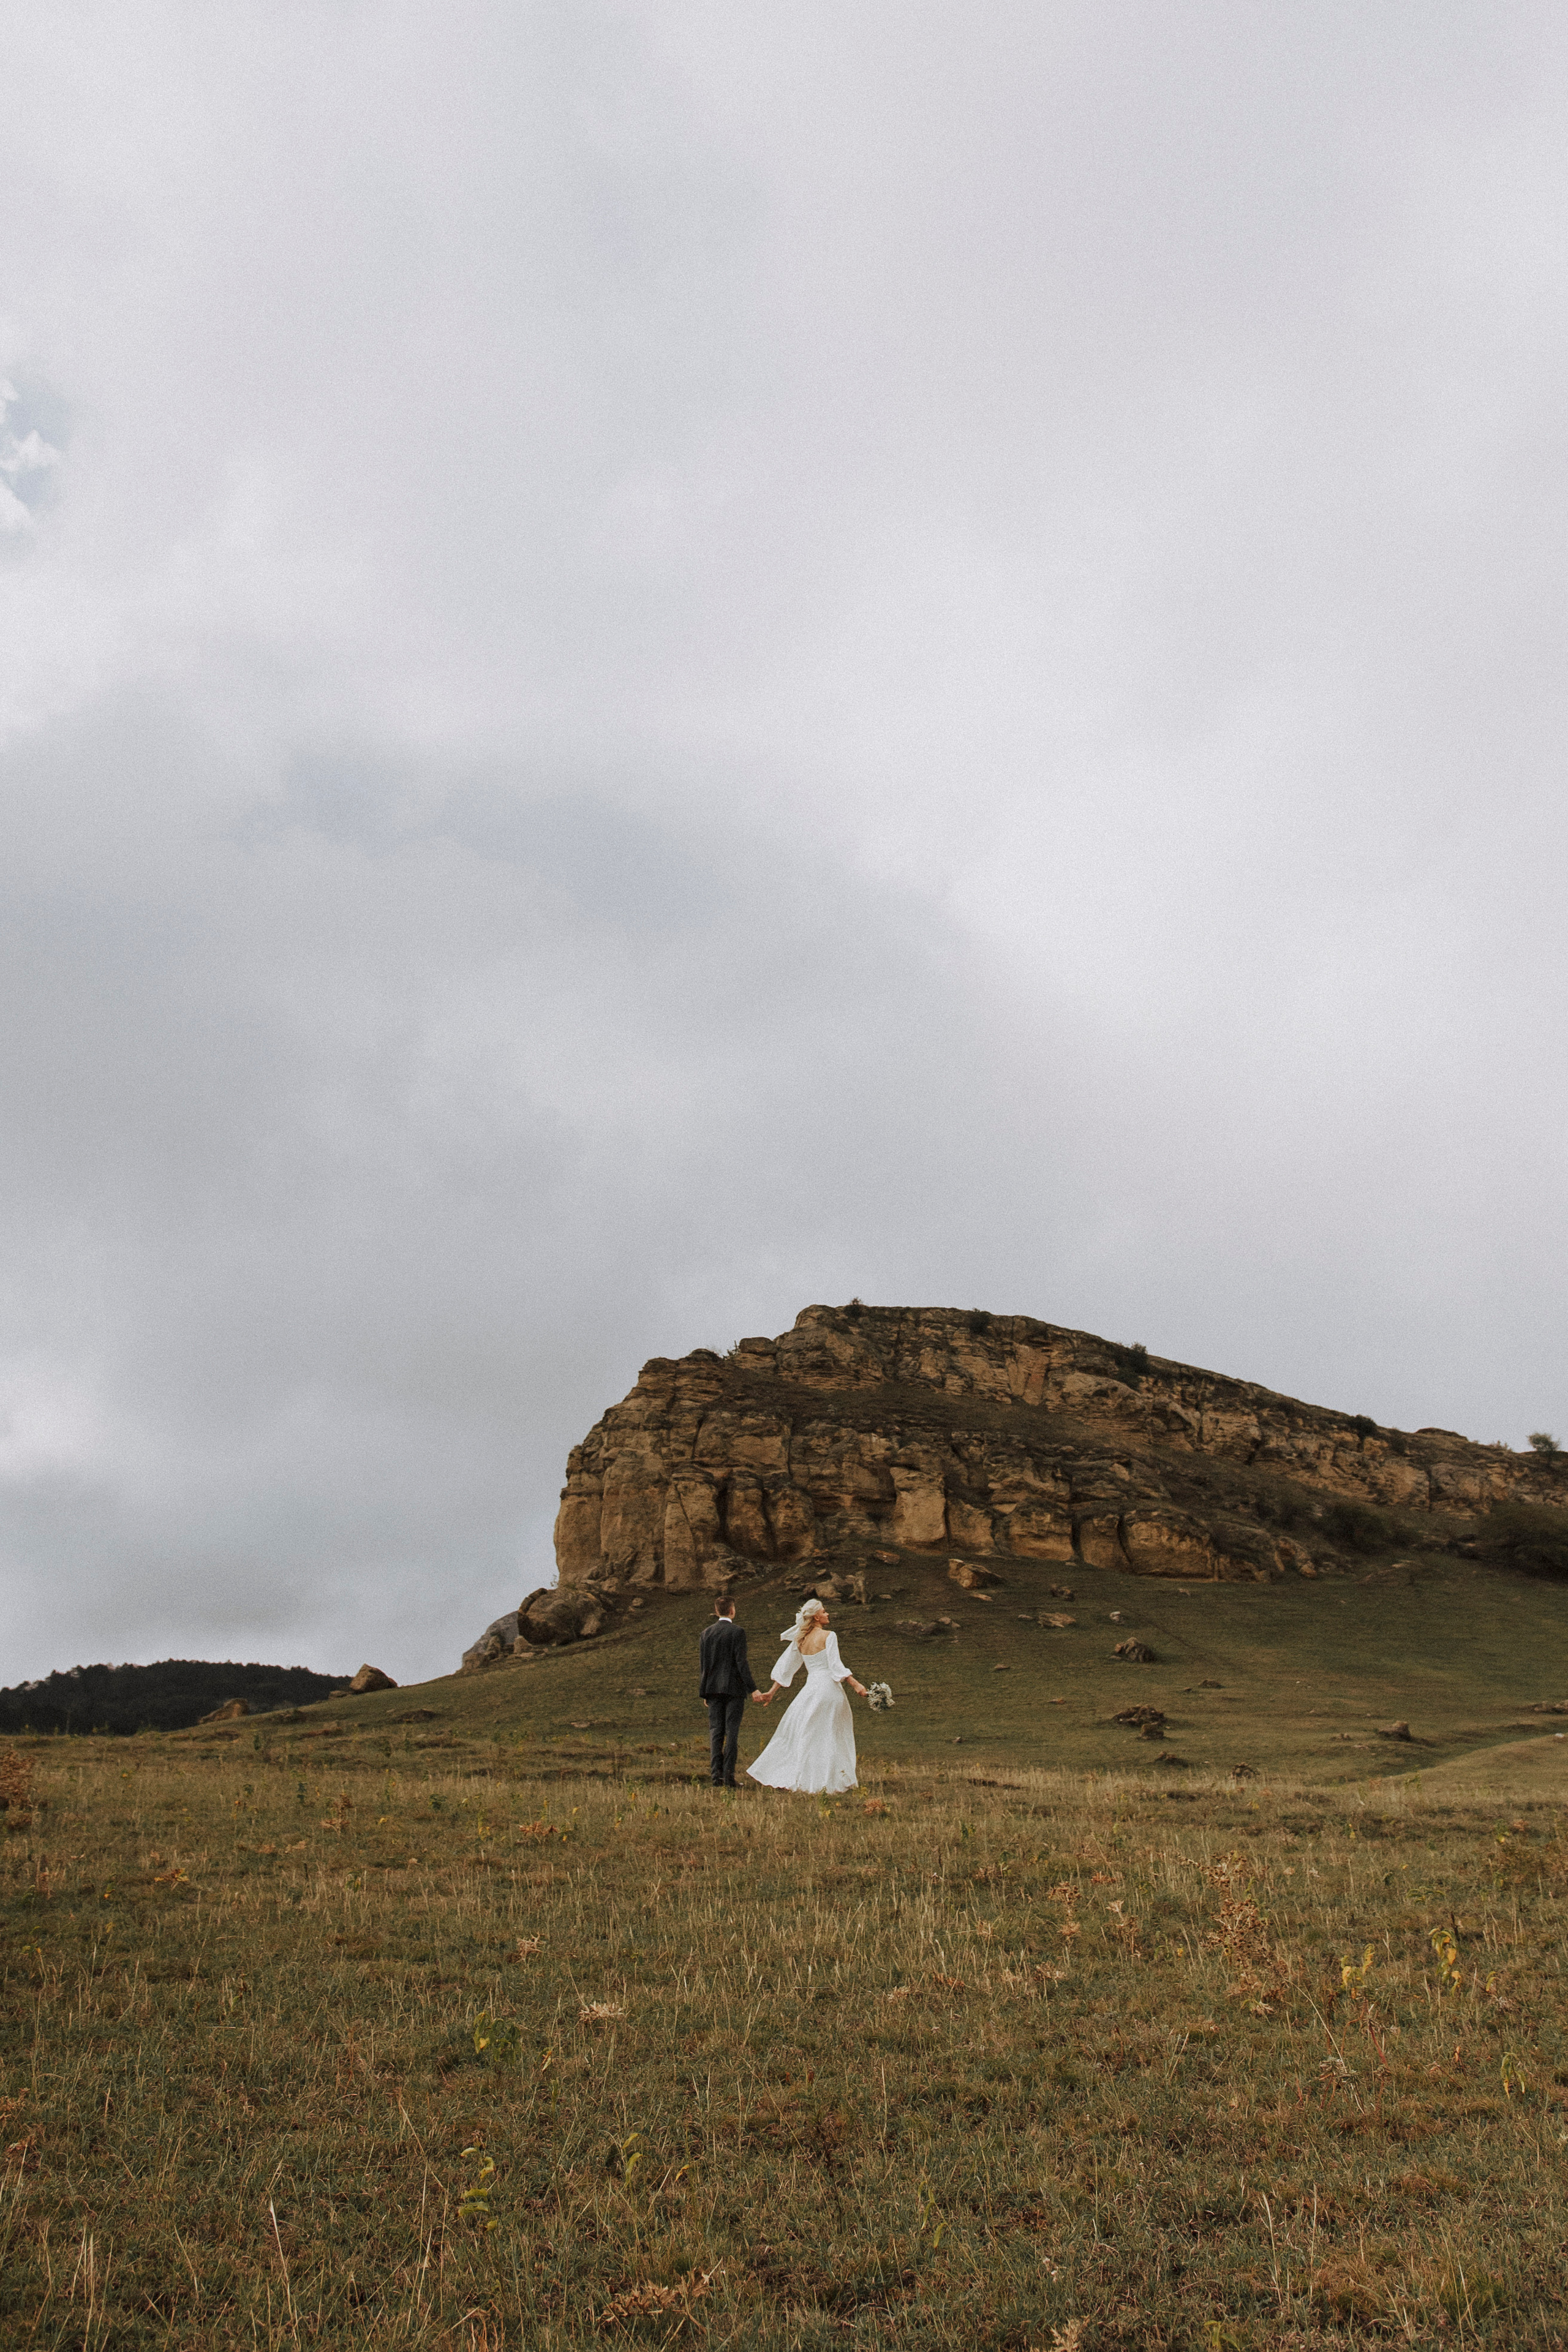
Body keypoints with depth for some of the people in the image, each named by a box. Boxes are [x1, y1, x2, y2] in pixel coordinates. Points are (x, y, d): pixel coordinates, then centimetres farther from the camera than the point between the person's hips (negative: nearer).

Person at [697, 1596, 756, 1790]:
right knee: (732, 1732, 0)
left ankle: (716, 1776, 2)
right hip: (734, 1688, -4)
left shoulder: (706, 1632, 6)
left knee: (715, 1732, 6)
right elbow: (741, 1662, -13)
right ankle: (729, 1776, -3)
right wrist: (753, 1688, -10)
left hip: (714, 1688, 4)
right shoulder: (737, 1632, -8)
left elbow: (702, 1663, 9)